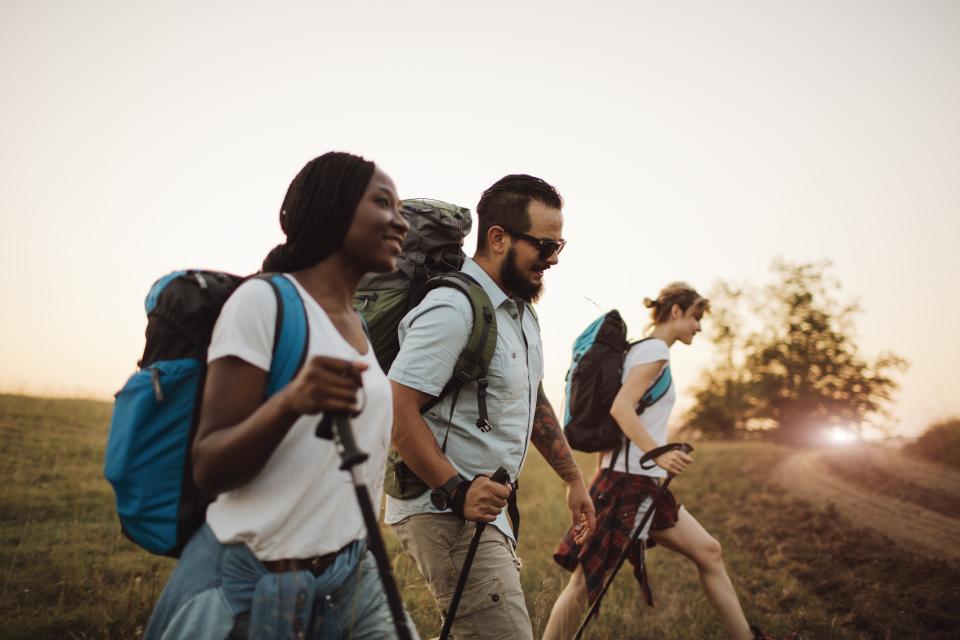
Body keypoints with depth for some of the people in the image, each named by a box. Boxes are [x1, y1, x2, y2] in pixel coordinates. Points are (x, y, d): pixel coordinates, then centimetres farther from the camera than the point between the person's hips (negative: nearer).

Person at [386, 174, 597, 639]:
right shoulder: (453, 309, -19)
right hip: (446, 513, -10)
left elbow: (534, 402, 21)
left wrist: (573, 480, 22)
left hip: (484, 509, 10)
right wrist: (456, 490, -27)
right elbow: (397, 410, -23)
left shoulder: (521, 310, 13)